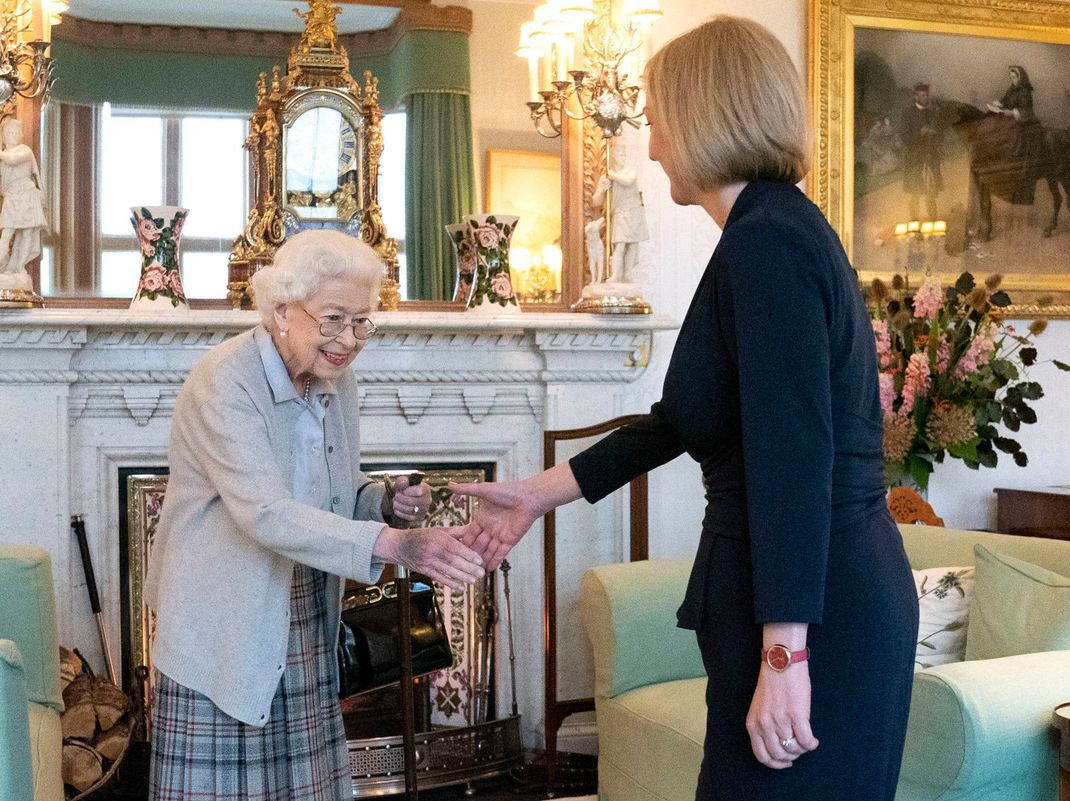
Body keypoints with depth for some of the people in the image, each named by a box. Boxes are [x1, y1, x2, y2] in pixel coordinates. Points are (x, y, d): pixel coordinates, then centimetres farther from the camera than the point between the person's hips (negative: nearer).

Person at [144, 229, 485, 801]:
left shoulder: (336, 380, 5)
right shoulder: (223, 384, -19)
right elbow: (267, 514, -30)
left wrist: (388, 503, -7)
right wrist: (393, 544, -39)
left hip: (303, 633, 7)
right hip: (224, 632, -6)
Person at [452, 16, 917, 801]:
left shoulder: (766, 241, -16)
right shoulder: (779, 229, 14)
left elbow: (795, 460, -23)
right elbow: (683, 419, 20)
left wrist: (783, 656, -24)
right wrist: (540, 493, 22)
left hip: (814, 612, -9)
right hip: (837, 590, 9)